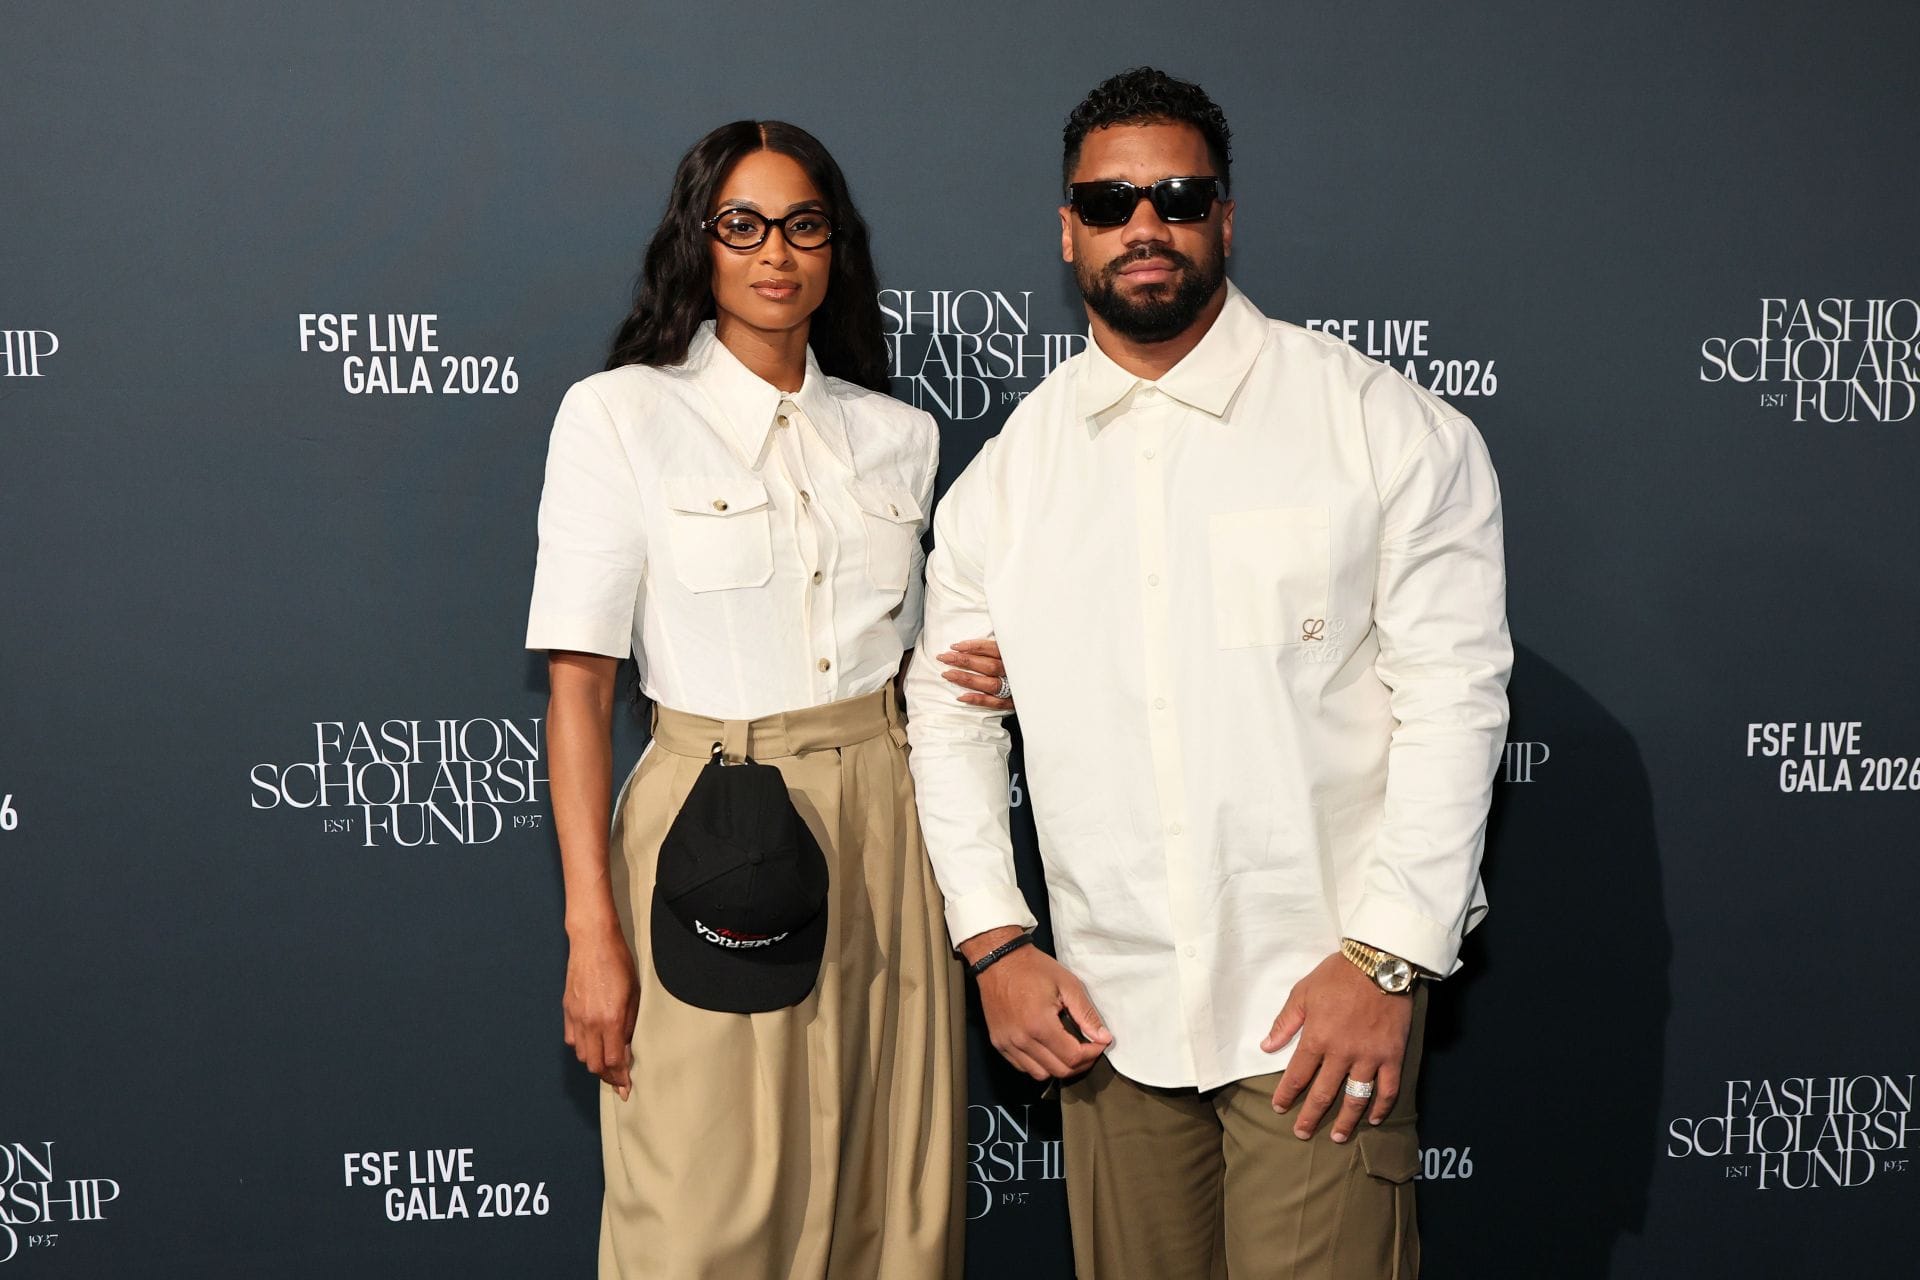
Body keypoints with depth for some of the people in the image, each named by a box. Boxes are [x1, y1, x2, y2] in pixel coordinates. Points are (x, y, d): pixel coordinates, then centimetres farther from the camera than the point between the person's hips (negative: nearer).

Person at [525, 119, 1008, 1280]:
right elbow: (578, 685, -7)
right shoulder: (620, 413, -3)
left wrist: (975, 680, -1)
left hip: (884, 834, 4)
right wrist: (594, 933, -12)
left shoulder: (899, 434, 9)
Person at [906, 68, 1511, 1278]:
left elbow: (1452, 691, -7)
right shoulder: (1008, 469, 7)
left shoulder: (1391, 427, -4)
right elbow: (948, 709, 12)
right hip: (1106, 1009, 4)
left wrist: (1386, 960, -11)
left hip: (1323, 1001, -3)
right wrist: (994, 941, 4)